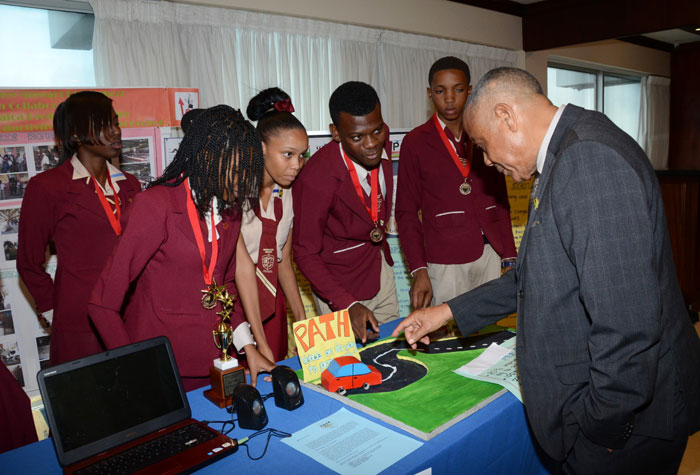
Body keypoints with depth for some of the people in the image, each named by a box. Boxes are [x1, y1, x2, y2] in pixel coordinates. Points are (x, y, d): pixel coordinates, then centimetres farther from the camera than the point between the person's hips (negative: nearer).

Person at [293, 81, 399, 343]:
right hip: (339, 284, -6)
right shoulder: (316, 178, -30)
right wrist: (347, 305, -32)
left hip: (380, 267, 7)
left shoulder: (381, 143, -10)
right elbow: (305, 254, -22)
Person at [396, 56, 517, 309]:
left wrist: (509, 258, 9)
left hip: (490, 255, 3)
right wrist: (419, 271, -8)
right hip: (446, 262, -3)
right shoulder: (415, 142, 0)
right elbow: (407, 212, 0)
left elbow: (500, 201, 14)